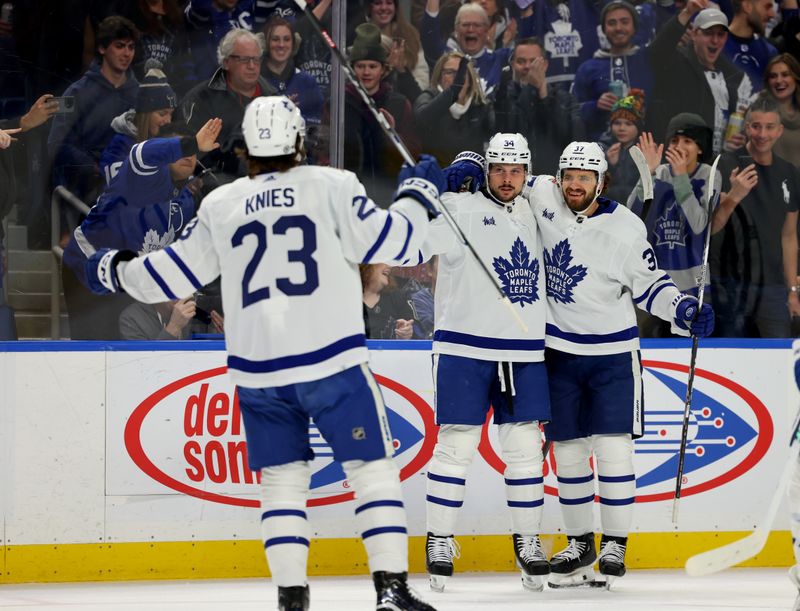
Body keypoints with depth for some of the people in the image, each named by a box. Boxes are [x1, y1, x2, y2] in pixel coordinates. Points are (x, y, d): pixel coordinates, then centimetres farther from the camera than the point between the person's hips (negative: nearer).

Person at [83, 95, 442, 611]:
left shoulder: (220, 205, 8)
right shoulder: (331, 186, -2)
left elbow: (174, 275, 12)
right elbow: (386, 241, -2)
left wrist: (116, 271, 30)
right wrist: (418, 195, 15)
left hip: (258, 370, 3)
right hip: (332, 360, -3)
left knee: (283, 478, 12)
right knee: (372, 467, 3)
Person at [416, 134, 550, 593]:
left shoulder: (534, 214, 12)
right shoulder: (459, 209, -7)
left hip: (525, 353, 5)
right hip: (465, 348, -5)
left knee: (525, 447, 6)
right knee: (456, 446, -3)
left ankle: (529, 542, 16)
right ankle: (441, 542, 6)